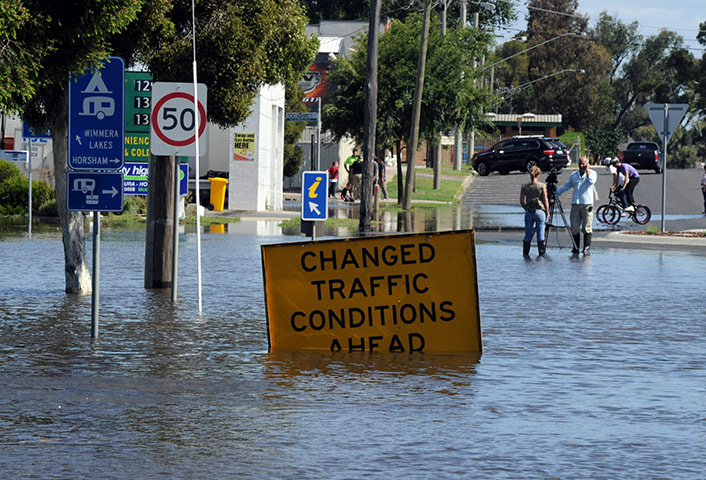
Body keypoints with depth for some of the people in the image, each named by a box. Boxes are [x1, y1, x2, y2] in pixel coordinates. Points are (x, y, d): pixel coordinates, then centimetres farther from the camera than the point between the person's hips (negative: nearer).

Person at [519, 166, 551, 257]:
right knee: (540, 234, 5)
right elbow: (545, 200, -5)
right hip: (540, 211, -2)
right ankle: (542, 253, 7)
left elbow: (521, 201, 3)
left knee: (528, 235, 10)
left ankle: (525, 253, 13)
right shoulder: (542, 186, -8)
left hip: (528, 212, 2)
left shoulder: (524, 187, -1)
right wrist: (547, 212, 5)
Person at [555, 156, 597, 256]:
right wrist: (555, 192, 12)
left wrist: (587, 171, -11)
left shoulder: (592, 173, 5)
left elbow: (592, 181, -16)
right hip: (575, 204, 4)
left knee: (586, 228, -6)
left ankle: (587, 249, -2)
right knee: (574, 228, 2)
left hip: (587, 204, -4)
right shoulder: (573, 175, 16)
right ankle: (575, 249, 8)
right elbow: (566, 186, 20)